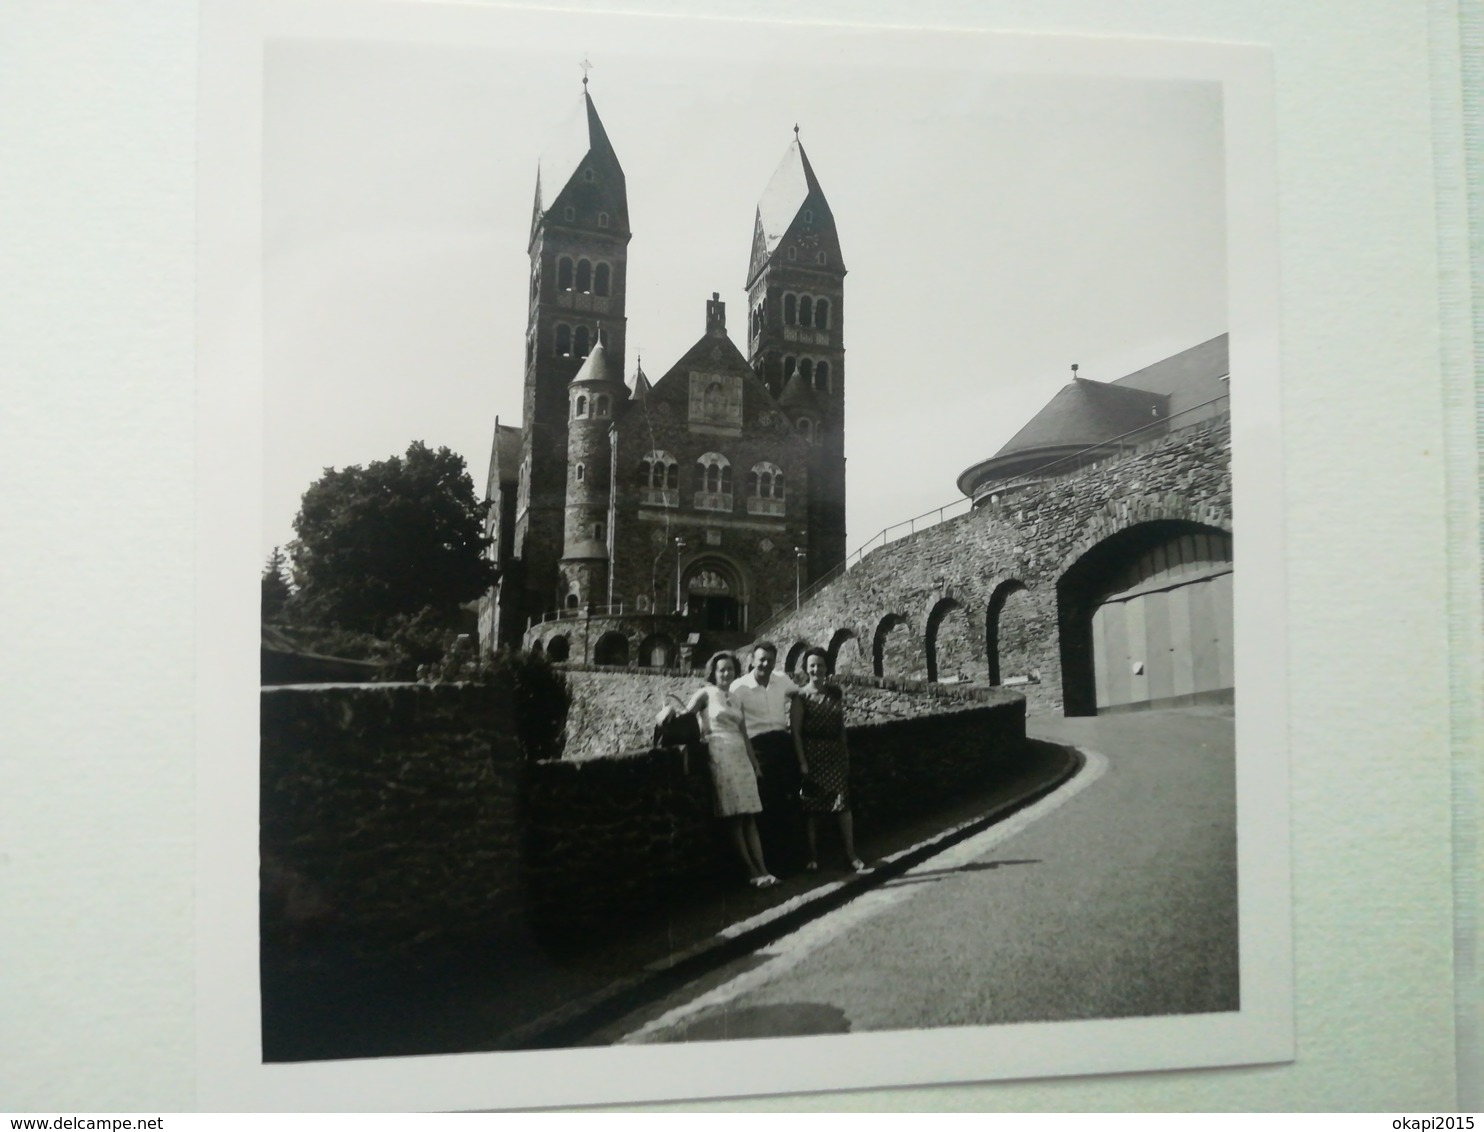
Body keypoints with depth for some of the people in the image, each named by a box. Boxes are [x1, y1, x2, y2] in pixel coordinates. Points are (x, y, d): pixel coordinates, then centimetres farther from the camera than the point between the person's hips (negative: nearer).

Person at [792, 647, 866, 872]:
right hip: (812, 755, -3)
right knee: (811, 807, 1)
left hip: (836, 754, 3)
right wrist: (802, 762, -14)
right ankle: (813, 857, 9)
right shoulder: (801, 696, -3)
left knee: (843, 803, -2)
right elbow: (796, 732, -8)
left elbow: (841, 726, 15)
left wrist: (846, 754, 12)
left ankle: (851, 854, 2)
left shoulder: (835, 692, 10)